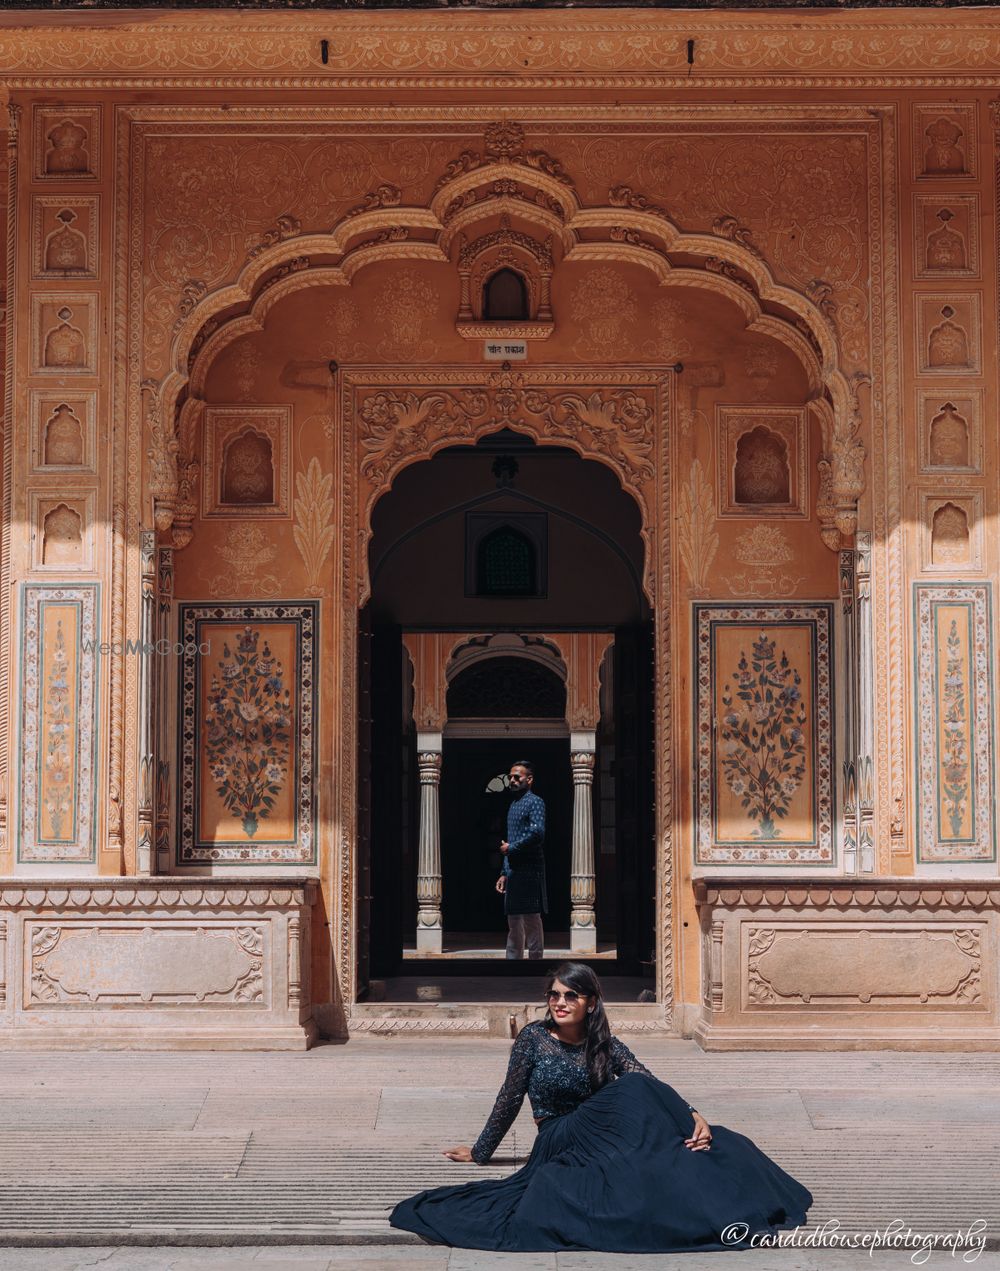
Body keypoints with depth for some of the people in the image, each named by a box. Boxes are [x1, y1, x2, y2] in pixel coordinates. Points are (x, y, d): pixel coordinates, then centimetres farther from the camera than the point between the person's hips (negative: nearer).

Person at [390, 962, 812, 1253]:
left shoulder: (606, 1047, 8)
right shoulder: (533, 1038, 1)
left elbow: (652, 1090, -6)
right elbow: (510, 1099, 7)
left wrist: (692, 1115, -24)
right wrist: (480, 1152, 12)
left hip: (599, 1140, 4)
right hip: (559, 1142, -4)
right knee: (632, 1093, -32)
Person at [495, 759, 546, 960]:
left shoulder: (535, 802, -6)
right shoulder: (513, 805, 20)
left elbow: (537, 833, -22)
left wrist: (511, 848, -12)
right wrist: (504, 873, 19)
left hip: (529, 870, -9)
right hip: (513, 872, 9)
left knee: (531, 919, -6)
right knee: (514, 921, 11)